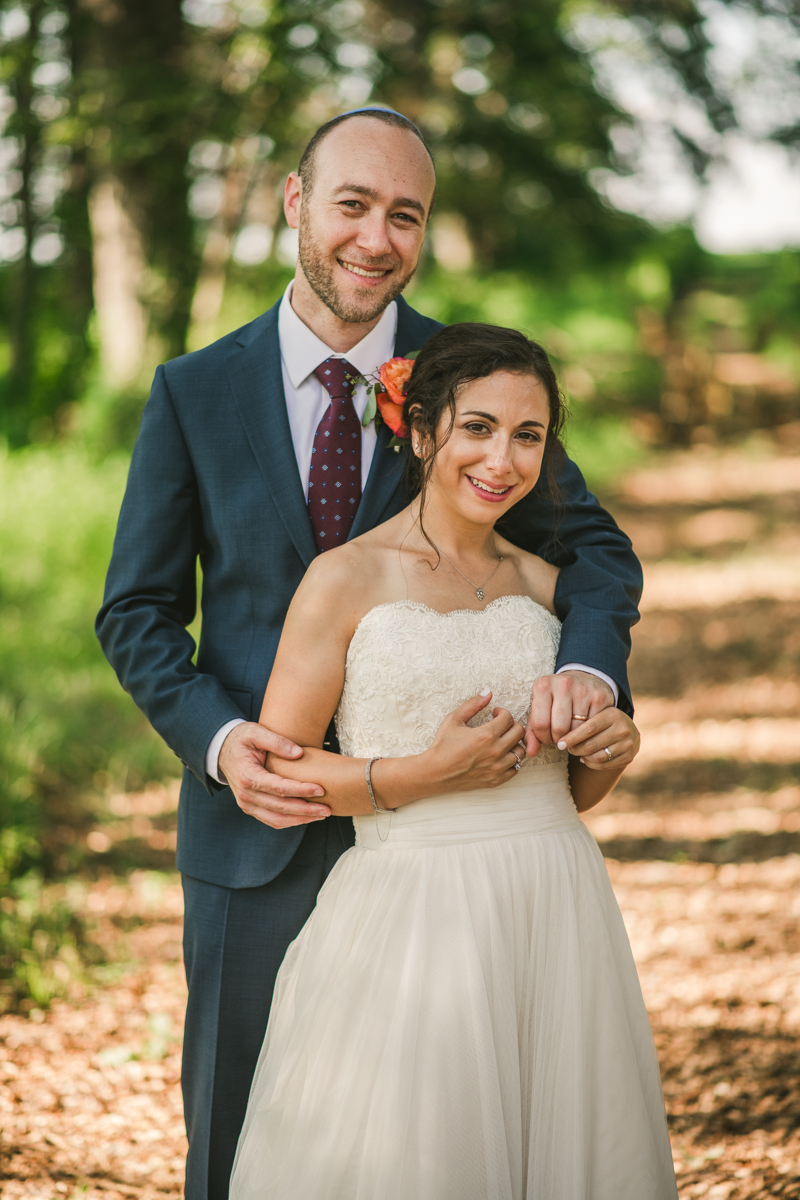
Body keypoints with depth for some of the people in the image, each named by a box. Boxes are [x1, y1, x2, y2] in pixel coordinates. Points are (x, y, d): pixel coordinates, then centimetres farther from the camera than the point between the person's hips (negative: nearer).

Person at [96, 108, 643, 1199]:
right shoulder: (196, 393, 0)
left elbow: (591, 545, 1)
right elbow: (138, 610, 2)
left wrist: (588, 665, -22)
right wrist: (217, 739, -17)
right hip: (259, 828, 0)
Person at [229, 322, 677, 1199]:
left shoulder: (542, 584, 10)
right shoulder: (347, 579, -4)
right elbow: (273, 774, -6)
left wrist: (611, 751, -2)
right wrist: (427, 771, -15)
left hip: (556, 918, 4)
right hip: (414, 920, -4)